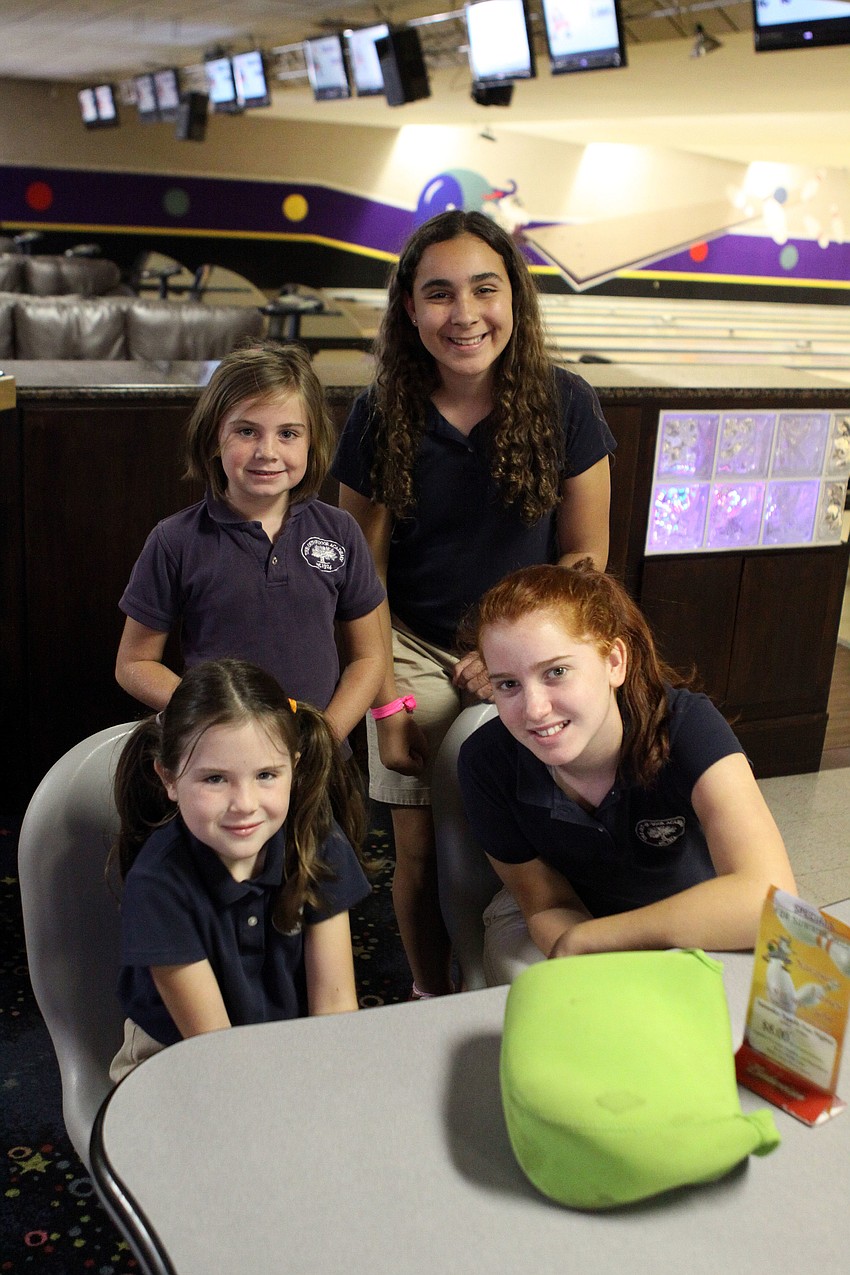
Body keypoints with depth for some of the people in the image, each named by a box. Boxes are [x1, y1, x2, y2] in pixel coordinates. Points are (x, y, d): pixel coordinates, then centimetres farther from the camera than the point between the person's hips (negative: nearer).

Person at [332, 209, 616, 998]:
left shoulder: (564, 405, -10)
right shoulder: (381, 417, -9)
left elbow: (585, 556, -2)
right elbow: (362, 573, -3)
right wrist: (387, 703, -6)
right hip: (415, 651, 0)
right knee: (421, 851, 6)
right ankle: (432, 1004, 32)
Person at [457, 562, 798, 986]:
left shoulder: (685, 725, -31)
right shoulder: (485, 763, -25)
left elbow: (768, 898, -44)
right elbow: (549, 907, -12)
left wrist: (580, 941, -38)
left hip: (691, 930, 2)